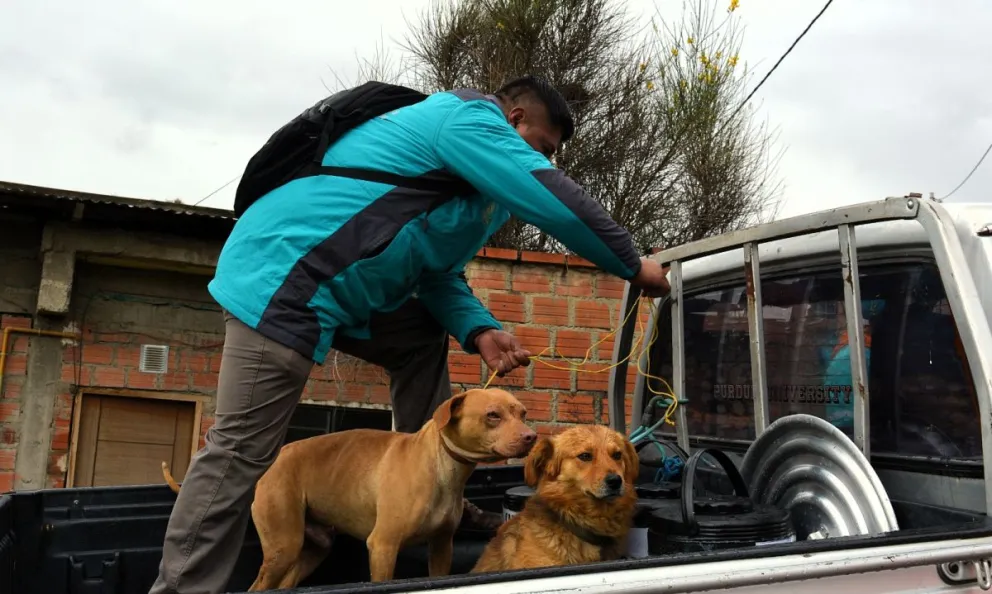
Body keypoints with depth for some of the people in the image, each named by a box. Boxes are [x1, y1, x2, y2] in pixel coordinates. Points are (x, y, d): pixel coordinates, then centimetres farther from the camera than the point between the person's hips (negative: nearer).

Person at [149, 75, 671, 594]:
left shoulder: (460, 146, 22)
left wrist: (478, 331, 1)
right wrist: (633, 266, -2)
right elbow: (555, 200, -15)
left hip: (327, 281, 10)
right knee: (241, 451, -9)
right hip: (285, 273, -10)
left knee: (422, 340, 17)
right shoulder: (470, 118, -7)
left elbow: (437, 272, 18)